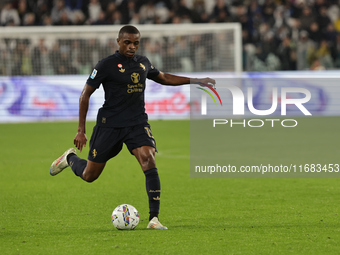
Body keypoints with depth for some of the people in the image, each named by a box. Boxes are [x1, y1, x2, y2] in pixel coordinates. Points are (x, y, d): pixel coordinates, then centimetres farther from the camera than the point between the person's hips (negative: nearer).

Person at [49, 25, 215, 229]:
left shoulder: (142, 63, 7)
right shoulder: (107, 65, -10)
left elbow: (163, 78, 26)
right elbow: (85, 95, -6)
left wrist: (195, 81, 21)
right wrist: (81, 131, -9)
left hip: (138, 123, 3)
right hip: (110, 125, -3)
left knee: (149, 161, -23)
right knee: (89, 175, 6)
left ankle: (154, 218, -23)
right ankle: (70, 158, 44)